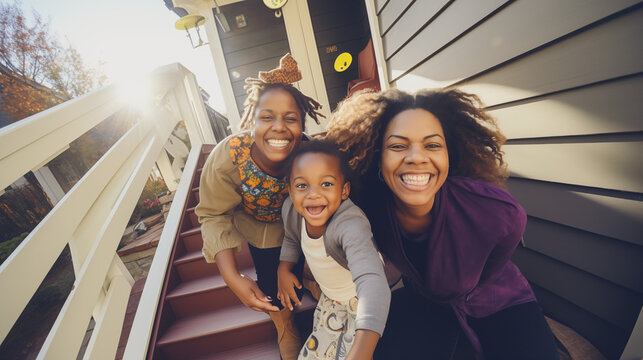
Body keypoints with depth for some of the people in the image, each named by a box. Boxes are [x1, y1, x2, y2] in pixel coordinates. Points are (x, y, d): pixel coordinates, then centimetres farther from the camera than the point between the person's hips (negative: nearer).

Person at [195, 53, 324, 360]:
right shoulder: (226, 157, -34)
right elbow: (215, 216, -21)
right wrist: (233, 279, -30)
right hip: (261, 232, 0)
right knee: (276, 295, 16)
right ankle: (285, 328, 49)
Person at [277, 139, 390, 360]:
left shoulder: (351, 224, -41)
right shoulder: (291, 209, -20)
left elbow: (371, 282, -55)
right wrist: (284, 269, -7)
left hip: (363, 301, -5)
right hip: (330, 297, 6)